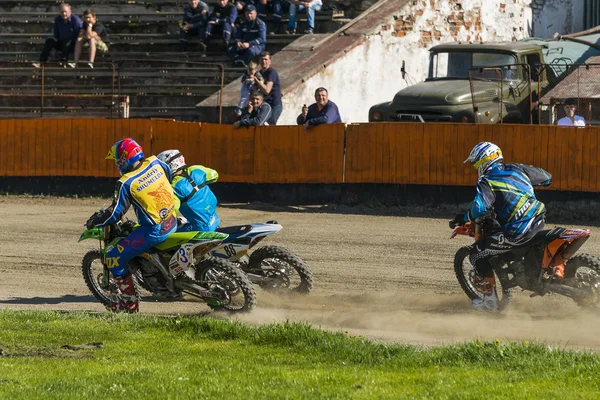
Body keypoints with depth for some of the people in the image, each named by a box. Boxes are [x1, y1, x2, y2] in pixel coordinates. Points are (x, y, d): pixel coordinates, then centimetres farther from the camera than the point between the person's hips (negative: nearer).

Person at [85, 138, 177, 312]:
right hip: (172, 224, 8)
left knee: (114, 258, 1)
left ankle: (130, 301, 6)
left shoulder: (126, 183, -14)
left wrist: (95, 221, 7)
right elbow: (169, 175, 24)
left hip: (153, 231, -8)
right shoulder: (155, 163, 1)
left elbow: (115, 213, -10)